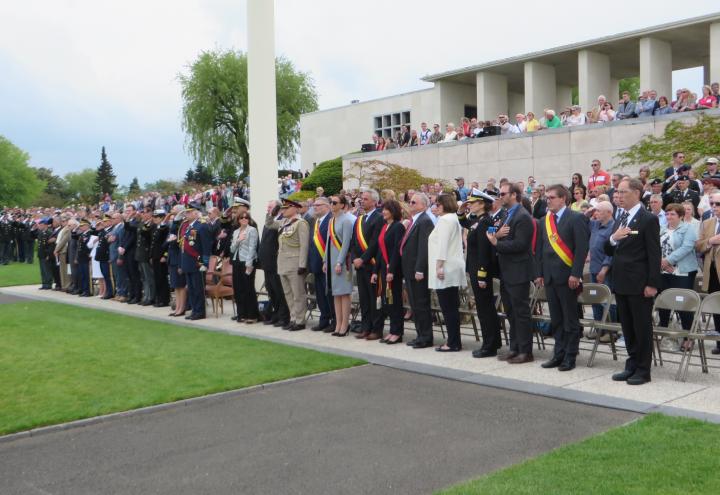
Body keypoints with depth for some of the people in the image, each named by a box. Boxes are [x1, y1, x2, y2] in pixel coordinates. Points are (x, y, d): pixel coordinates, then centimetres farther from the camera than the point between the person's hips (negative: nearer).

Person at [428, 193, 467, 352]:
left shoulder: (445, 220, -11)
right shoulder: (453, 219, 20)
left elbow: (443, 245, -19)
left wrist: (439, 266, -21)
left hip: (445, 270, -10)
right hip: (452, 270, 10)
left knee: (448, 308, -6)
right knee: (451, 307, 11)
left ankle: (453, 343, -3)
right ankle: (454, 341, 15)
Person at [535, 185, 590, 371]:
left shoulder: (576, 218, -5)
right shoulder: (544, 221, 14)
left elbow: (581, 248, -11)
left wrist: (575, 274, -16)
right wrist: (540, 273, 9)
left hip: (567, 276, -6)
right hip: (550, 277, 6)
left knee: (570, 319, 1)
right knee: (556, 319, 11)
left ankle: (570, 356, 8)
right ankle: (559, 354, 19)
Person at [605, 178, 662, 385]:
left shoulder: (648, 220, -9)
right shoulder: (620, 220, 14)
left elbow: (654, 254, -13)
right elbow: (609, 251, 14)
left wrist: (652, 284, -17)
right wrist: (614, 238, -8)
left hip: (639, 284, -7)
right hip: (621, 283, 8)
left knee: (642, 327, 2)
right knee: (627, 327, 14)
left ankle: (643, 370, 10)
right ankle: (632, 365, 25)